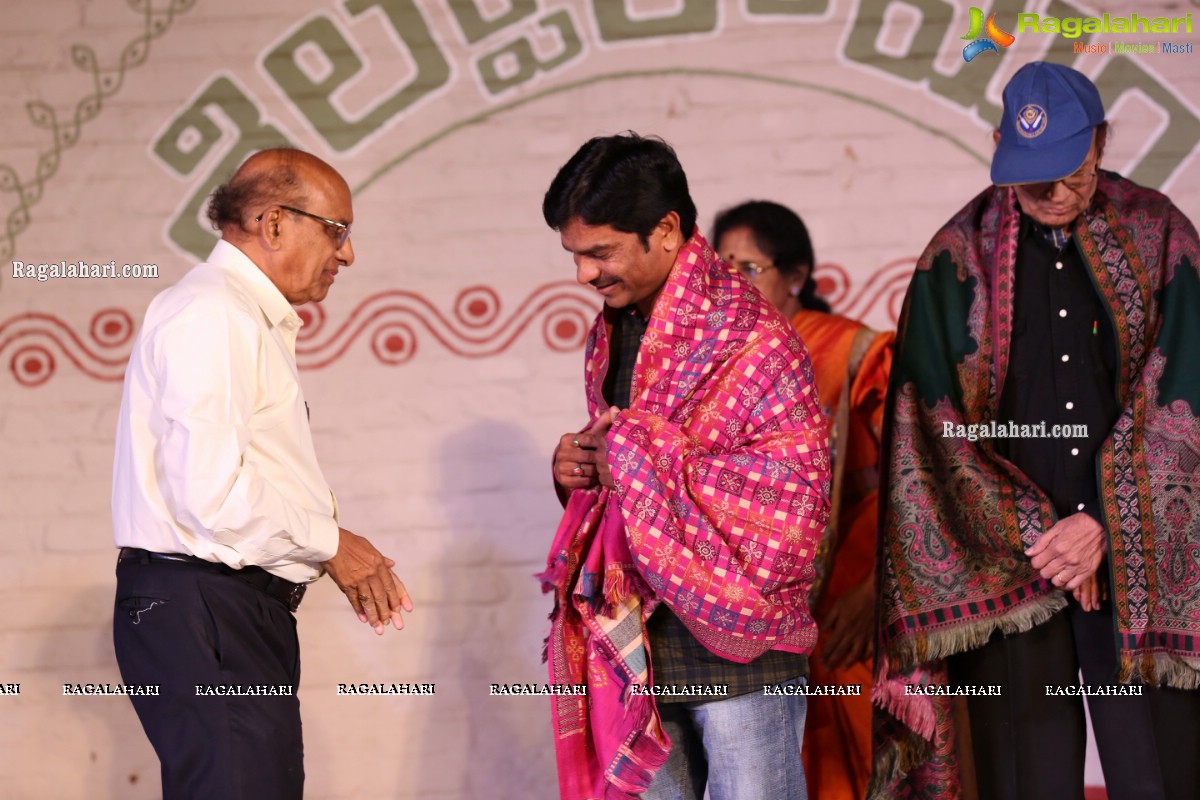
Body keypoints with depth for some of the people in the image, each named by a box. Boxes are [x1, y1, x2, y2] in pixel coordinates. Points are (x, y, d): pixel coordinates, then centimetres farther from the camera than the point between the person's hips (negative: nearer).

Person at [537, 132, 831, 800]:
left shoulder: (755, 342, -12)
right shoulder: (613, 332, 14)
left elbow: (797, 478, -21)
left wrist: (638, 453, -17)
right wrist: (575, 465, 2)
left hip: (738, 657, -7)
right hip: (637, 648, 7)